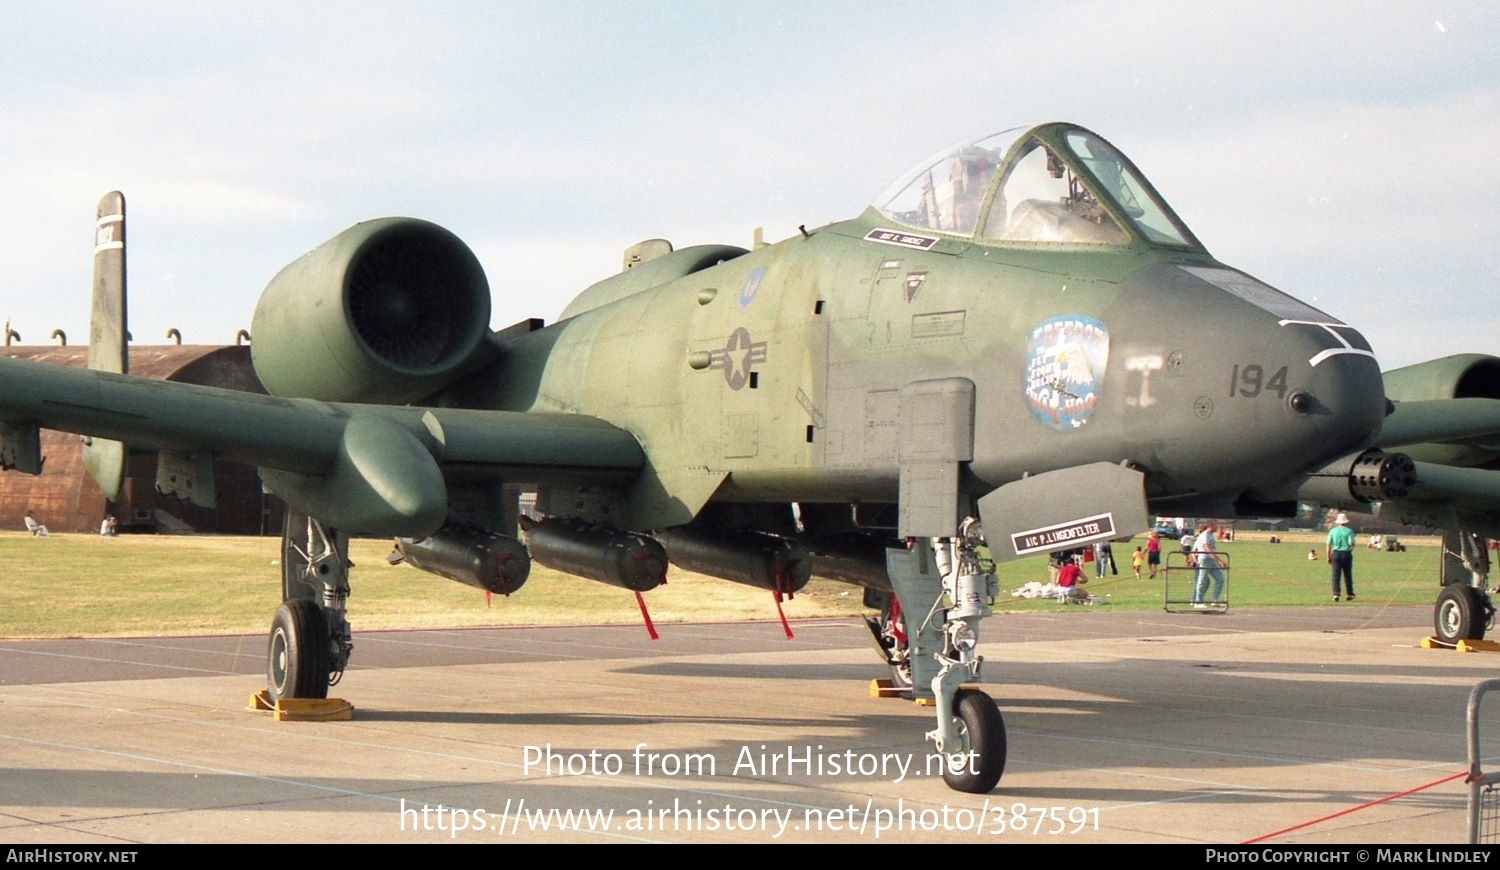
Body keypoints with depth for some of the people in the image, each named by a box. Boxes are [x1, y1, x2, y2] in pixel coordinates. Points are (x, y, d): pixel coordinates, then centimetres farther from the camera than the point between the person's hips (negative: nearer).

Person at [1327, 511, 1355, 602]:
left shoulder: (1332, 531, 3)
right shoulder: (1349, 531, -3)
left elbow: (1328, 545, 0)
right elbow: (1351, 543, -14)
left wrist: (1328, 557, 6)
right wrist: (1352, 546, 11)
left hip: (1336, 554, 0)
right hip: (1347, 554, 0)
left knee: (1336, 575, -1)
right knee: (1348, 575, 12)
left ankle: (1336, 593, -14)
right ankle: (1349, 594, 20)